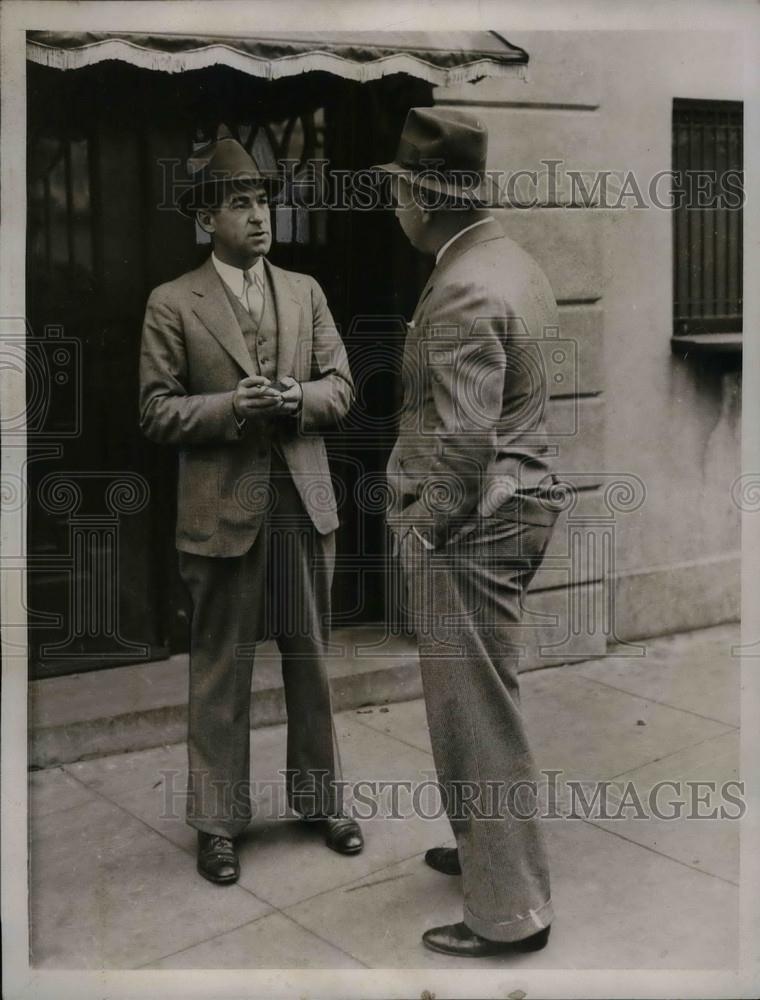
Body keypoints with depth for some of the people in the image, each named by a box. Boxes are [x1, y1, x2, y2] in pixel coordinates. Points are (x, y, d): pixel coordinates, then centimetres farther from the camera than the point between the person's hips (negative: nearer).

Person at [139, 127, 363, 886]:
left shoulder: (306, 292, 10)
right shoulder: (172, 304, -2)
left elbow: (340, 387, 7)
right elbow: (157, 411, -5)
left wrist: (296, 398, -14)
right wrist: (231, 406, -20)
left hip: (304, 503, 4)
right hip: (223, 510, -3)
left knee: (310, 660, 13)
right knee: (220, 672, 6)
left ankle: (319, 796, 29)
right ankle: (217, 821, 19)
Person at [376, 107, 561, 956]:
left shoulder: (462, 292, -21)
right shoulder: (513, 262, 9)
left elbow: (463, 440, -25)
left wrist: (422, 533, -13)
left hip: (470, 531, -10)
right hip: (516, 507, 10)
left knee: (476, 713, 1)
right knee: (473, 701, 22)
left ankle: (509, 910, 13)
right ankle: (484, 845, 40)